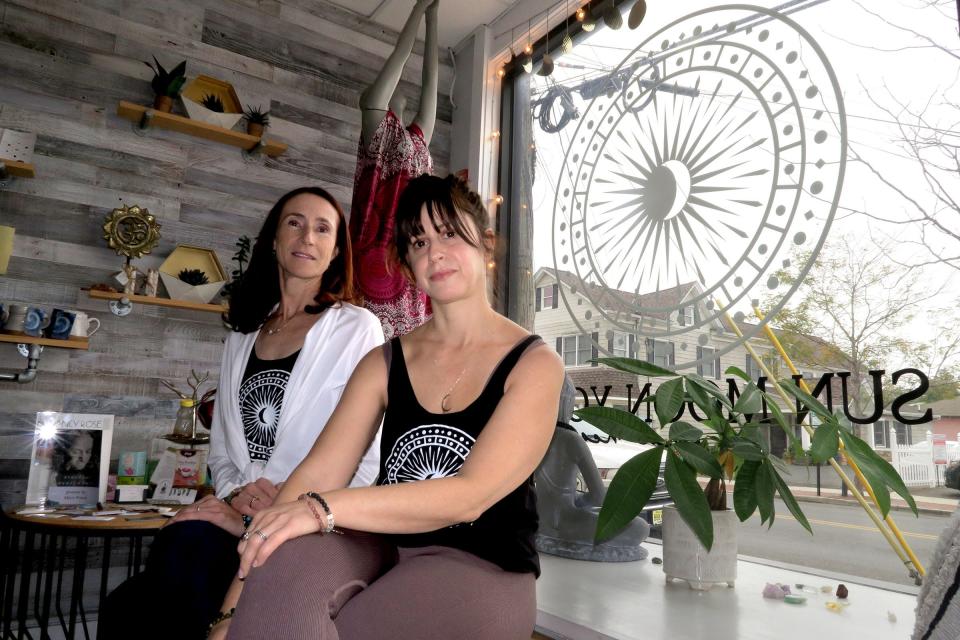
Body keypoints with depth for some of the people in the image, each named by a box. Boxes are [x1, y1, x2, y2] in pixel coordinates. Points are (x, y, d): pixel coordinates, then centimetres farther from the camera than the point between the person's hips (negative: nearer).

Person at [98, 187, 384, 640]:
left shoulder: (356, 327, 0)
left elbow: (369, 453, -7)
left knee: (187, 546, -31)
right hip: (237, 522, 5)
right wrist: (235, 492, -3)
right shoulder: (242, 337, 19)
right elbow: (222, 447, 18)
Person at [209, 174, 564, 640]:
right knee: (284, 560, -31)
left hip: (483, 567, -3)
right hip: (383, 548, 3)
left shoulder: (535, 364, -4)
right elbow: (316, 474, -4)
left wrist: (323, 508, -27)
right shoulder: (384, 363, 8)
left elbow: (471, 496, -18)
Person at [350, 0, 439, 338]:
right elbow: (399, 56, 9)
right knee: (376, 324, -11)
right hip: (382, 241, -6)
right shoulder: (376, 125, 8)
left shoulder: (418, 137, 24)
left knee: (409, 325, 1)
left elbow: (430, 78, 26)